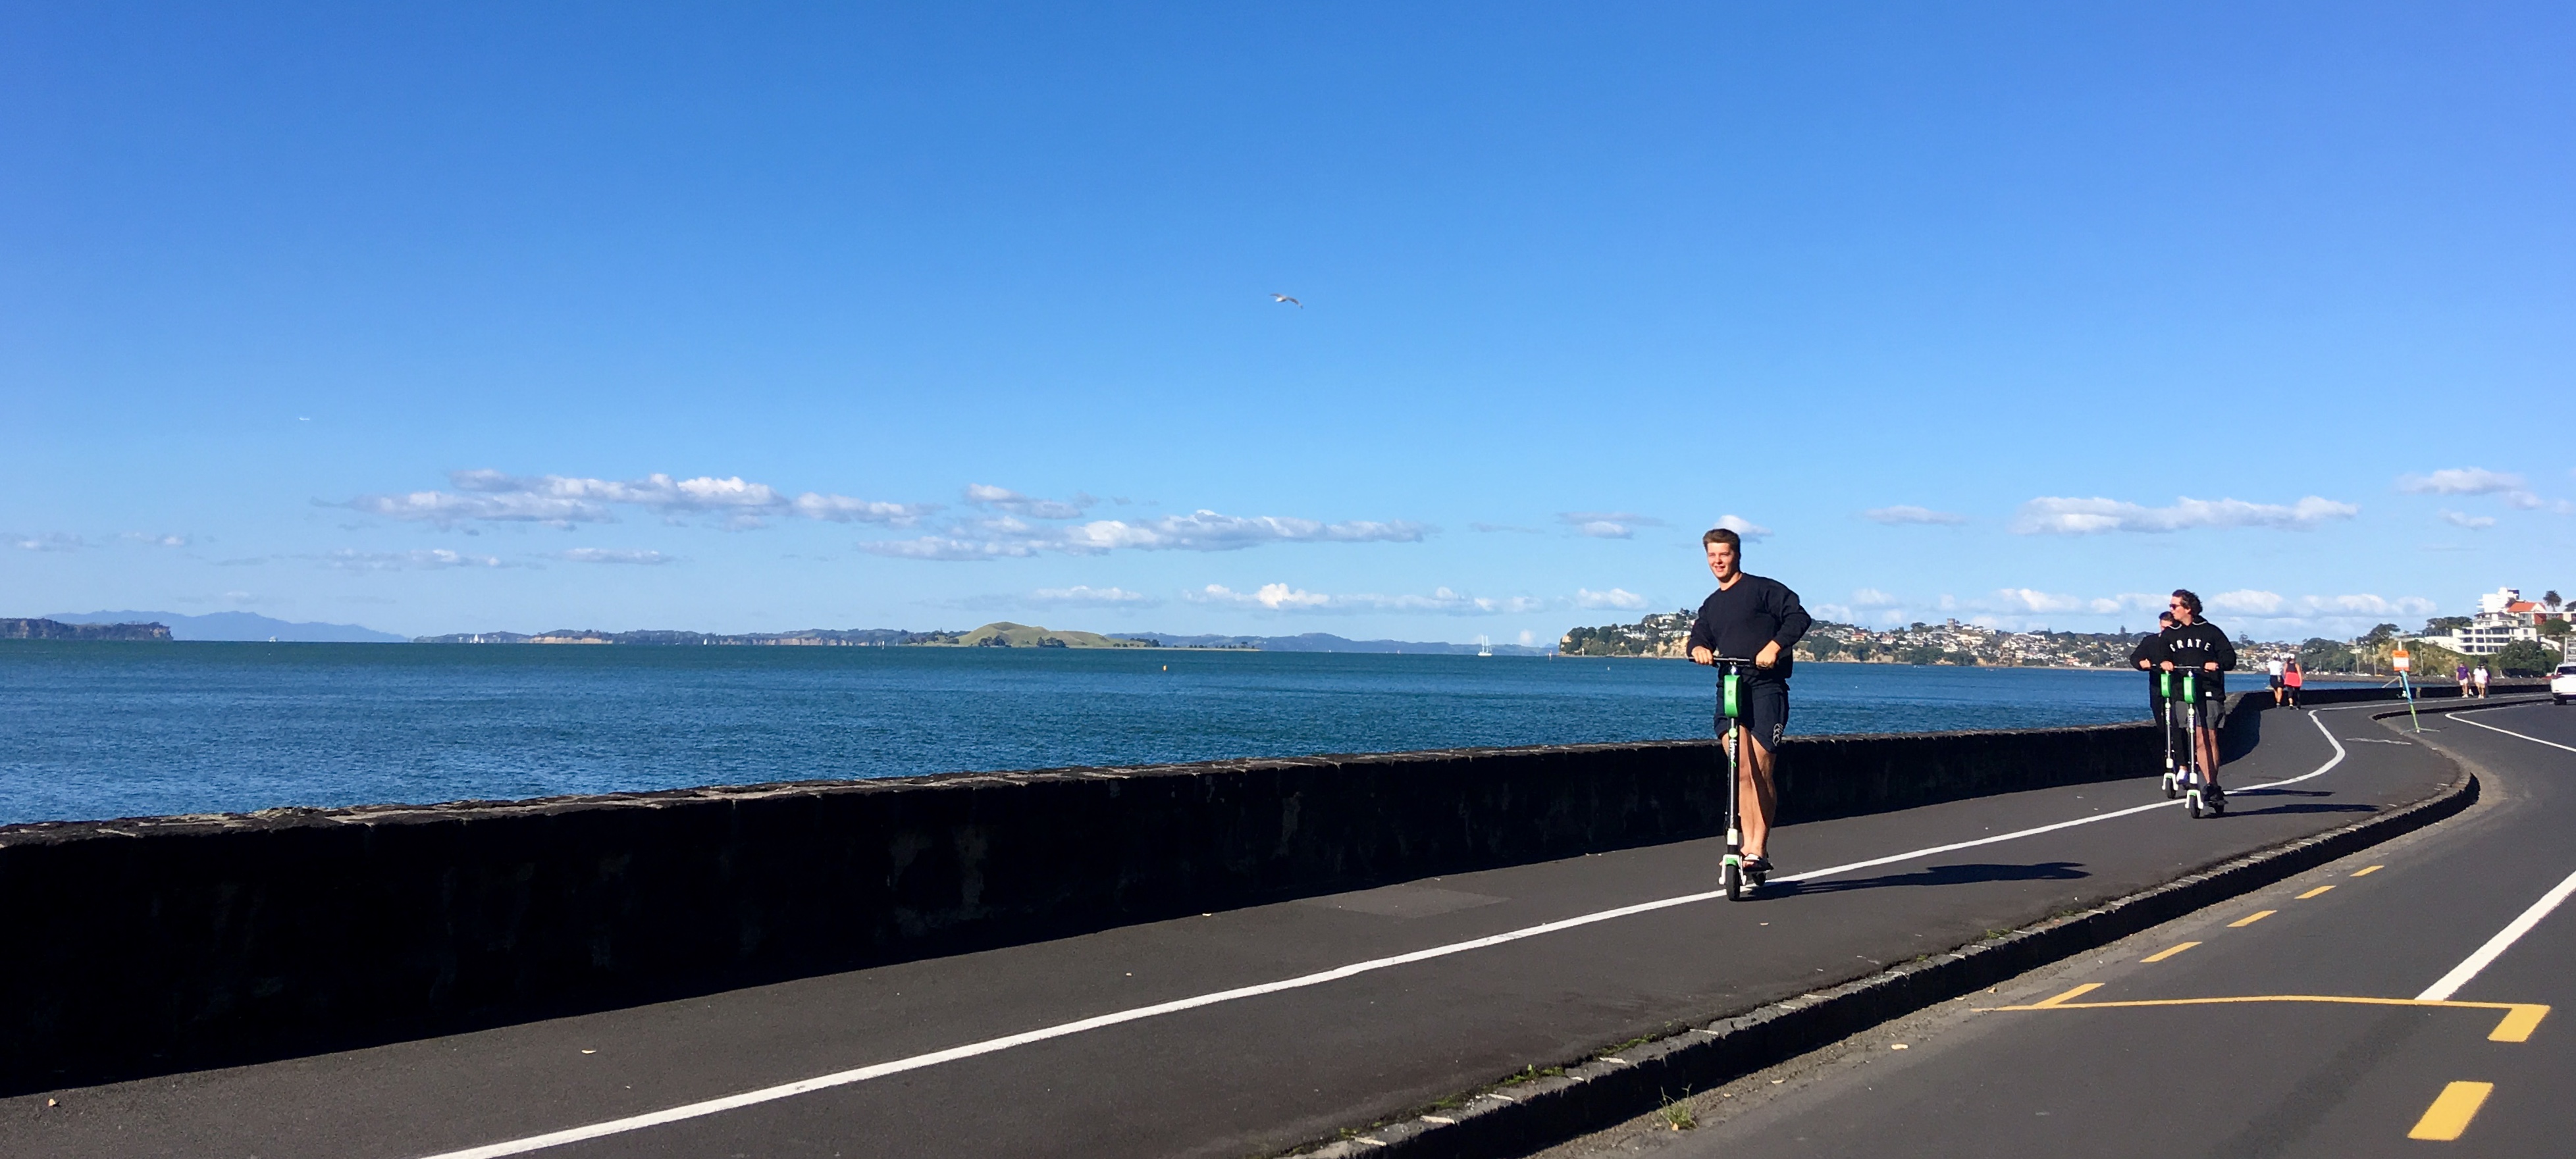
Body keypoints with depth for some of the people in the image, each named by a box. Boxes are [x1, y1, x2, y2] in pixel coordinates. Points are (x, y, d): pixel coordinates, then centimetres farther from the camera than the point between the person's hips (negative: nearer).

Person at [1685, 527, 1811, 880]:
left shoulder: (1763, 589, 3)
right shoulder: (1710, 605, 23)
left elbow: (1799, 617, -7)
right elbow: (1699, 637, 18)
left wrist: (1774, 645, -22)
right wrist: (1699, 648, -7)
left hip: (1766, 687, -5)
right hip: (1729, 689, 5)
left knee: (1760, 772, -9)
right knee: (1741, 772, -1)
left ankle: (1759, 849, -3)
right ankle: (1748, 845, 1)